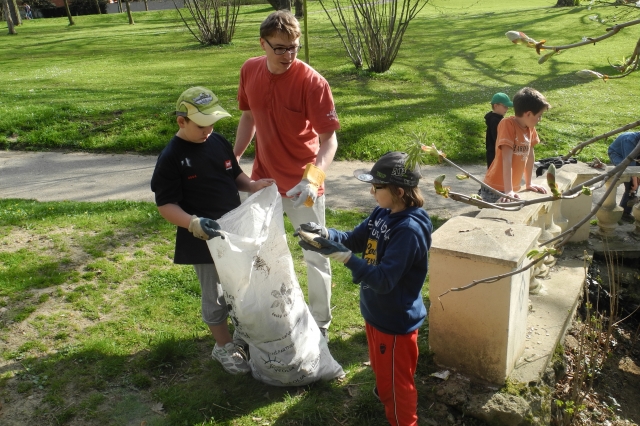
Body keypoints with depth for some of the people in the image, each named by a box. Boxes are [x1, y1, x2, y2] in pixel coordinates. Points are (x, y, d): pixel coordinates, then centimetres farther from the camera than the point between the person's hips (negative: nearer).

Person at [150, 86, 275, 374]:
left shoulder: (219, 142, 1)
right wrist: (193, 223, -33)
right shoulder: (171, 158, -16)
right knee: (216, 295, 9)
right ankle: (224, 346, 30)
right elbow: (165, 205, -16)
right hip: (203, 239, -6)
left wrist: (252, 185, -6)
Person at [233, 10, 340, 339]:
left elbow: (329, 139, -22)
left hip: (302, 186, -5)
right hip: (263, 179, 6)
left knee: (315, 257, 9)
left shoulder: (311, 82, -21)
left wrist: (313, 178, -38)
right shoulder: (250, 71, -4)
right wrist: (233, 158, 7)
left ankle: (320, 324, 30)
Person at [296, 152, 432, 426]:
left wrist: (340, 254, -38)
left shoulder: (410, 230, -31)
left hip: (396, 320, -9)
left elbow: (383, 280, -34)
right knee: (382, 368, 32)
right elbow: (354, 239, 3)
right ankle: (385, 395, 57)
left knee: (395, 380, 12)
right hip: (376, 312, 9)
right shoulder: (382, 214, -3)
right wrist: (324, 234, -17)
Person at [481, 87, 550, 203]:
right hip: (495, 189, -7)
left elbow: (530, 155, 14)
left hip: (513, 189, 7)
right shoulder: (508, 124, -16)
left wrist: (528, 183, 17)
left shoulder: (530, 128, 4)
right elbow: (507, 159, -22)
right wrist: (508, 191, -26)